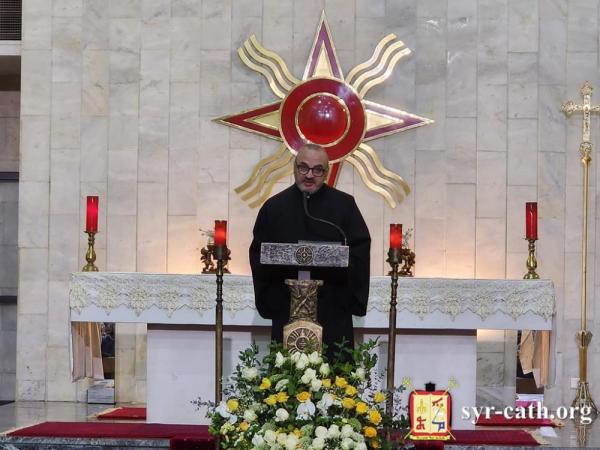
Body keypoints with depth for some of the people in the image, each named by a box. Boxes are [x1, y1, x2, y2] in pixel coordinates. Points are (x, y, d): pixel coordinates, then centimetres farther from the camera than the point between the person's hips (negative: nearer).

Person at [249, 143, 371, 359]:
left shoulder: (344, 204, 8)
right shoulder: (274, 206, 11)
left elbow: (361, 248, 3)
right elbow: (258, 254, 8)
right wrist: (281, 262, -11)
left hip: (334, 311, -1)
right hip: (286, 310, 1)